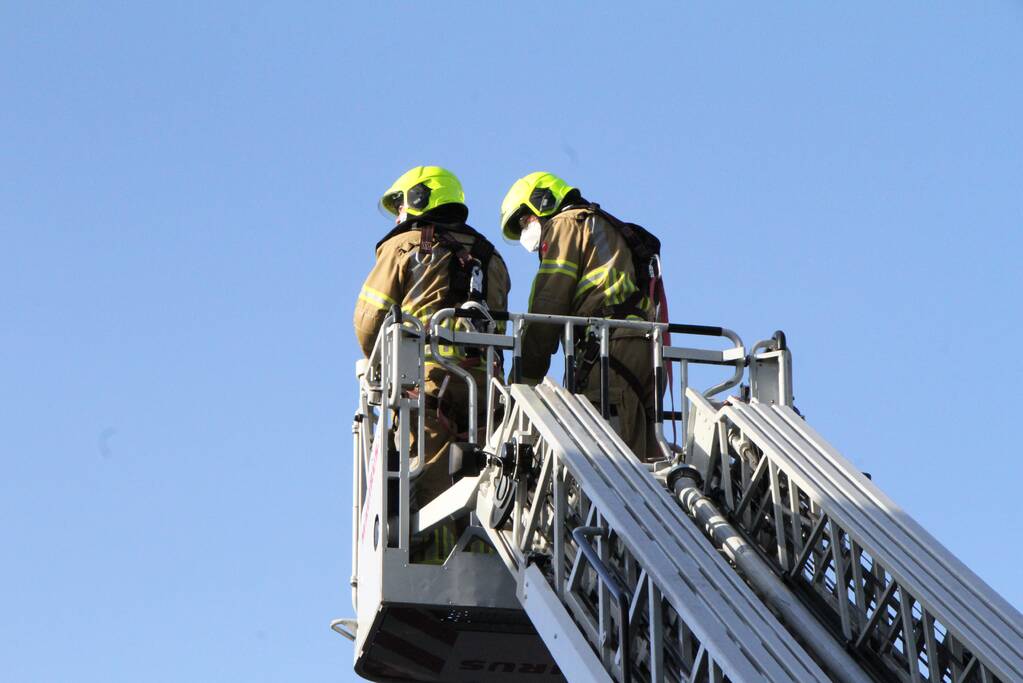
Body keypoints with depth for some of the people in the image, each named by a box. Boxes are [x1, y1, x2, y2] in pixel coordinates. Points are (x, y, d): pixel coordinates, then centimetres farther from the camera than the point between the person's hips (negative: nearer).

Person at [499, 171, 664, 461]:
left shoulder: (566, 223, 9)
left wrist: (526, 376, -3)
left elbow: (549, 304, -2)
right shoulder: (611, 232, 36)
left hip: (612, 346, -9)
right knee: (643, 456, 2)